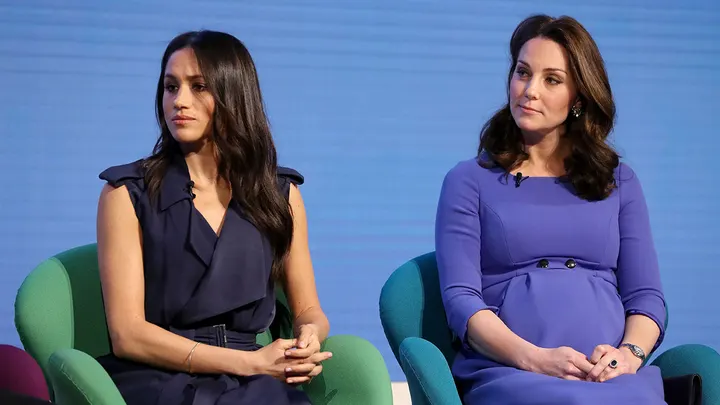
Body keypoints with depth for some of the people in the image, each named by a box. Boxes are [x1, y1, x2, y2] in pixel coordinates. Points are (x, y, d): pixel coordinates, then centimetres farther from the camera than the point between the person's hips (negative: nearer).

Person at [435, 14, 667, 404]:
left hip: (610, 374, 3)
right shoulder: (469, 181, 13)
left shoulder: (619, 182, 21)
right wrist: (534, 359, -17)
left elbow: (646, 297, 13)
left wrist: (630, 353, -10)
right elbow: (460, 298, 1)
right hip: (509, 373, -2)